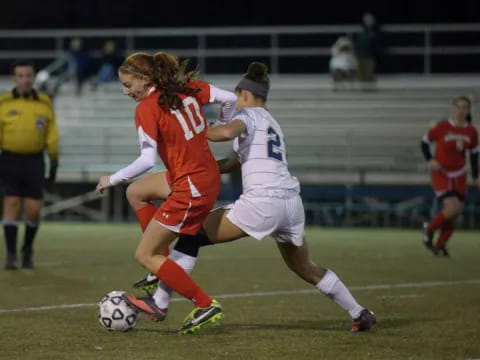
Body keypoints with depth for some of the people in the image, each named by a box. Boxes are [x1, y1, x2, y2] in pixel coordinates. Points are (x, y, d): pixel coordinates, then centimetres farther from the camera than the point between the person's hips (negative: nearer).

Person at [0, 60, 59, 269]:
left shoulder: (44, 103, 3)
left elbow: (52, 136, 7)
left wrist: (54, 163, 6)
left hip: (34, 161, 1)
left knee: (33, 210, -3)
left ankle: (28, 249, 23)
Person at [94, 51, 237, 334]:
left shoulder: (147, 109, -15)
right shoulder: (188, 88, 4)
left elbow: (147, 160, -21)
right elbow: (230, 99, 5)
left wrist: (113, 180, -7)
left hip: (191, 189, -9)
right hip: (211, 176, 9)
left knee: (144, 256, 3)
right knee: (136, 192, 26)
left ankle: (206, 306, -2)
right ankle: (163, 266, 24)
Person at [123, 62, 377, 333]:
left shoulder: (249, 113, 4)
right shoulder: (273, 125, 29)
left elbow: (227, 132, -21)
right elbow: (231, 164, 29)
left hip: (263, 201, -8)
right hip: (292, 202, 8)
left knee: (193, 234, 2)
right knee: (306, 268, 25)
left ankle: (158, 302, -2)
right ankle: (361, 314, 26)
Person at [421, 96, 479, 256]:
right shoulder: (442, 128, -14)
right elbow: (424, 142, -1)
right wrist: (430, 160, -15)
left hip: (459, 176, 5)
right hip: (441, 174, -5)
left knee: (455, 214, 4)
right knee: (452, 208, -19)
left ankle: (440, 246, 21)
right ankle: (429, 229, 8)